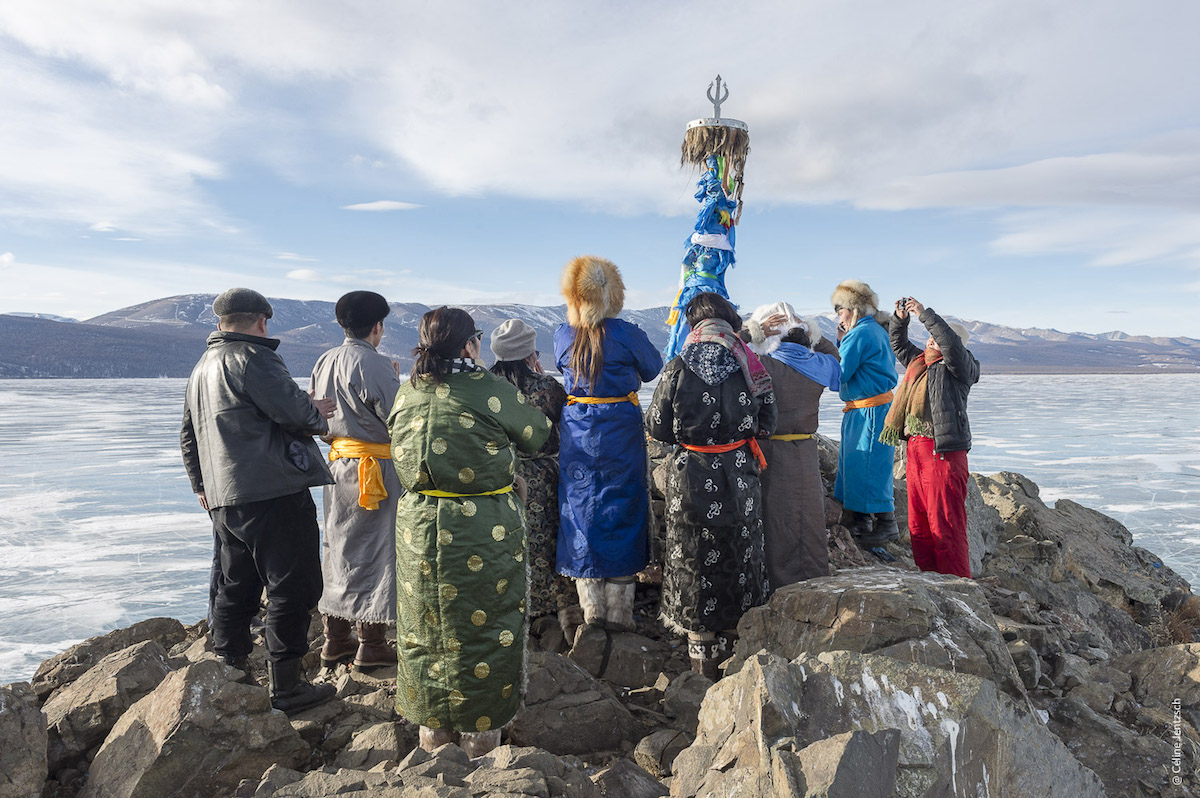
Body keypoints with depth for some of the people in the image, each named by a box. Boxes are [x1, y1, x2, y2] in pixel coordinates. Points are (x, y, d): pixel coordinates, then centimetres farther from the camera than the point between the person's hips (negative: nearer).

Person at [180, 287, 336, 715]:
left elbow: (189, 437, 28)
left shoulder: (201, 367, 20)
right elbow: (296, 412, -20)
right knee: (291, 587, -2)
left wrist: (202, 486, 36)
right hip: (273, 493, -9)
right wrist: (317, 413, 3)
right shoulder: (252, 357, -12)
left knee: (235, 587, 19)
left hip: (224, 499, 10)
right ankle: (285, 686, 3)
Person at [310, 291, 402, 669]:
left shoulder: (323, 362, 8)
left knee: (339, 548, 15)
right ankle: (371, 644, 9)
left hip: (337, 464, 8)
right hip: (377, 468, -7)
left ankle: (335, 640, 24)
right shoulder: (376, 365, -16)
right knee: (376, 551, 2)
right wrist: (397, 383, -2)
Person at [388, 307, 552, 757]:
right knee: (483, 625, 10)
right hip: (482, 529, -5)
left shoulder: (405, 394, 1)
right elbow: (536, 436, -2)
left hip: (417, 525, 5)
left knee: (425, 626, 17)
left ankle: (433, 731, 33)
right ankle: (480, 735, 23)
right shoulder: (488, 389, -15)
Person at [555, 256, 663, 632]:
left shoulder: (563, 335, 0)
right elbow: (654, 370, 6)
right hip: (620, 432, -3)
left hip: (576, 433, 3)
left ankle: (592, 609, 16)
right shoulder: (626, 334, -10)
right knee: (620, 510, 7)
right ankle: (618, 612, 13)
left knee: (580, 511, 10)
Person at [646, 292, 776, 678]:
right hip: (740, 477, 2)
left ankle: (702, 649, 20)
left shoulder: (677, 370, -11)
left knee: (695, 559, 11)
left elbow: (657, 428, -5)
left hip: (691, 479, -1)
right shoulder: (752, 368, -7)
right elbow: (766, 425, -1)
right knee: (741, 553, 19)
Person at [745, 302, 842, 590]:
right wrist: (809, 330, 13)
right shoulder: (819, 364, 0)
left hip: (772, 453, -3)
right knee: (810, 522, 15)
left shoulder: (763, 366, -13)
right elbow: (831, 353, 24)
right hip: (806, 452, 4)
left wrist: (752, 330, -4)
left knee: (778, 525, 7)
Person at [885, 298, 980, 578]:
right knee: (918, 525, 11)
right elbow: (898, 344, 30)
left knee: (945, 526, -8)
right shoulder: (919, 361, 18)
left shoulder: (959, 367, -3)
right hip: (915, 450, 8)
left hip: (943, 452, -8)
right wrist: (900, 318, 13)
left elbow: (952, 344, -22)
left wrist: (924, 313, -21)